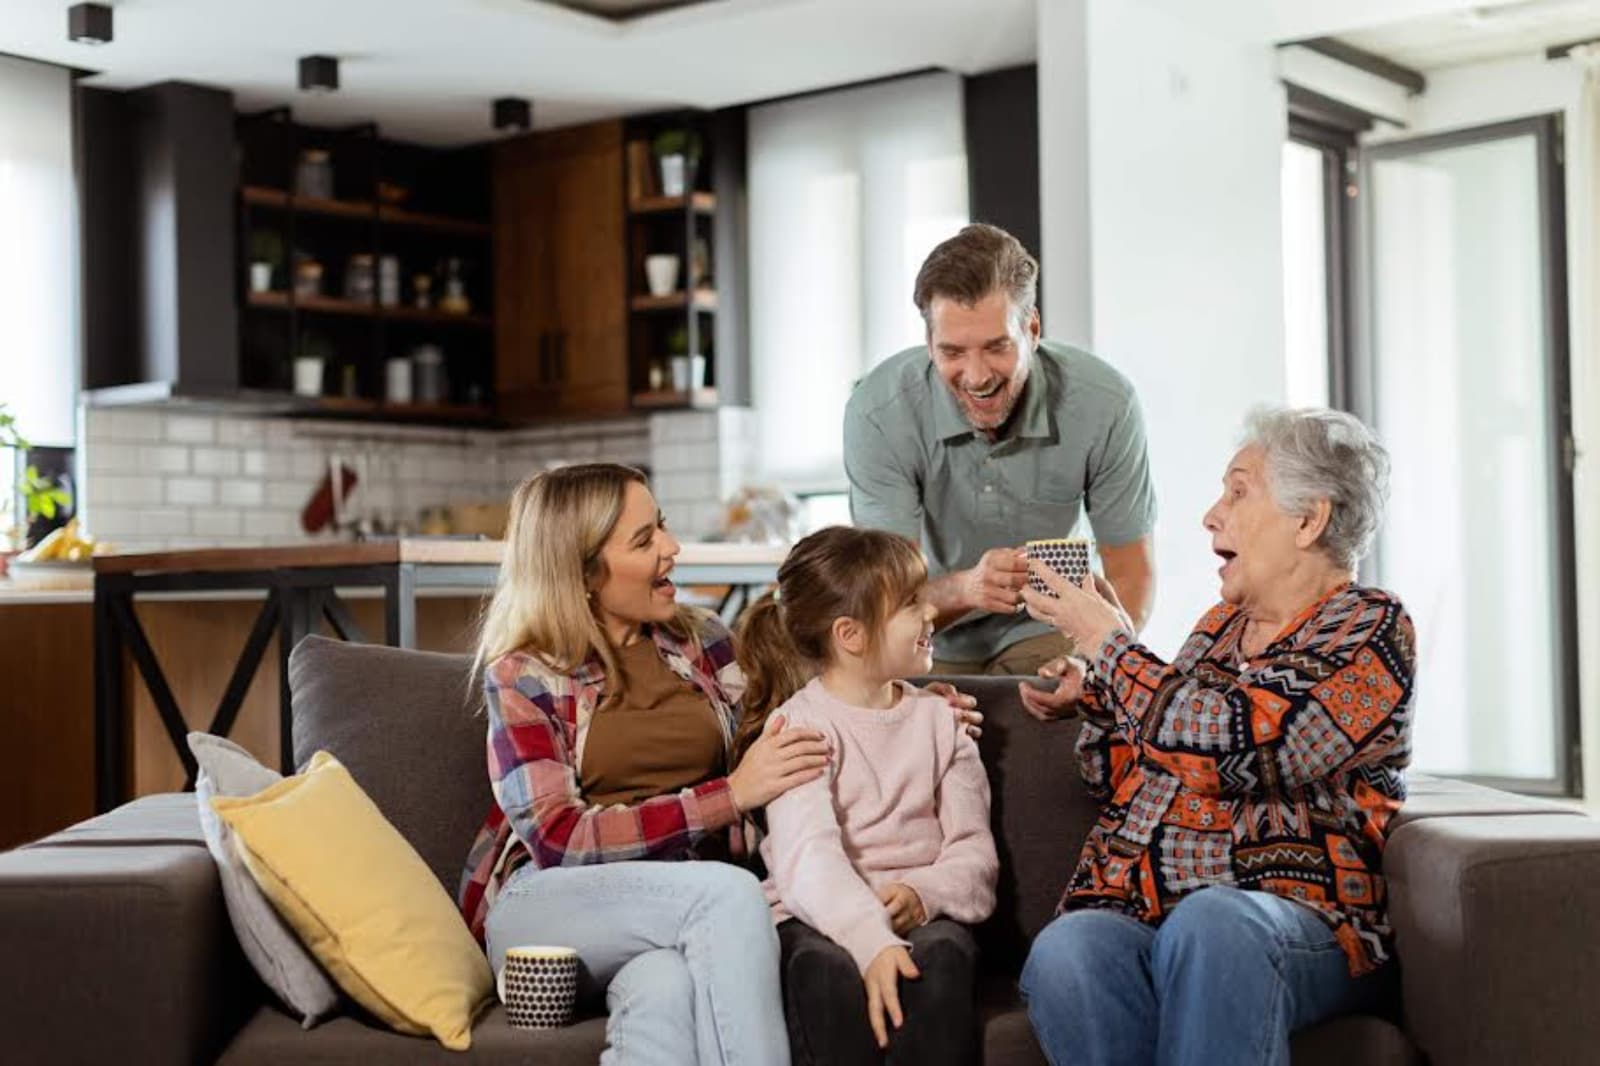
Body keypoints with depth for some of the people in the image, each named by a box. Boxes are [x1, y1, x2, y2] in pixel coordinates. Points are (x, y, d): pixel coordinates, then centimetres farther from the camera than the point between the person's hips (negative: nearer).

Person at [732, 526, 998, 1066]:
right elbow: (808, 855, -18)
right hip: (819, 918, -3)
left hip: (919, 912, 3)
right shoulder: (797, 725, -1)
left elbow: (974, 849, 8)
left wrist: (925, 892, -17)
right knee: (831, 971, -37)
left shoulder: (938, 719, 15)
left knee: (940, 957, -33)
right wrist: (872, 940, -36)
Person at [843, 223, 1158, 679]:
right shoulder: (878, 413, -22)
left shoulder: (1105, 405, -19)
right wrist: (965, 589, -44)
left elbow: (1131, 574, -9)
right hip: (927, 642, 1)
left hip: (1039, 630, 0)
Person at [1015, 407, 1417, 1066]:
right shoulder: (1219, 625, 21)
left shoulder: (1370, 629, 1)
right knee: (1064, 952, -30)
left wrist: (1110, 644, -5)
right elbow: (1123, 784, 24)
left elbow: (1238, 747, -15)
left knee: (1210, 922, -40)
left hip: (1296, 922, -5)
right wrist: (1096, 687, 9)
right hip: (1133, 913, 5)